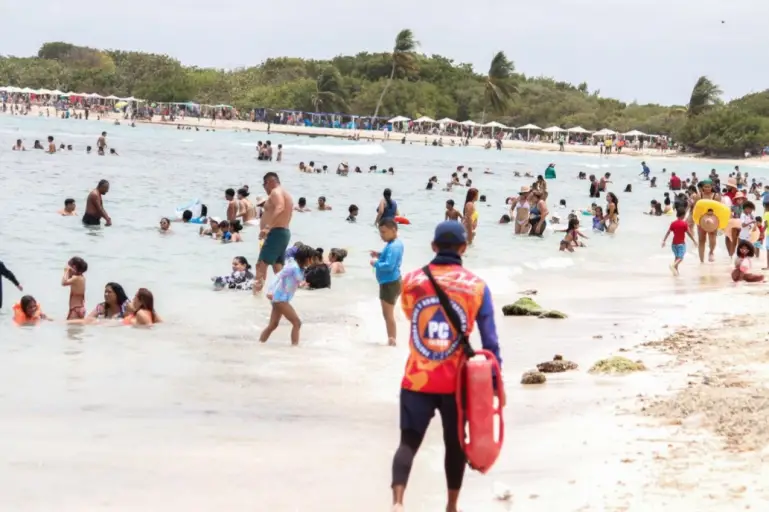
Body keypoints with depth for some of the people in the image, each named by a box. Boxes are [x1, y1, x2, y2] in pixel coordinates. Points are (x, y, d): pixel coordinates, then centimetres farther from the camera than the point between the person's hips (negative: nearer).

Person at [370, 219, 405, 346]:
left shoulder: (393, 247, -24)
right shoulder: (396, 243, 9)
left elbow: (389, 265, -31)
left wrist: (376, 263, -17)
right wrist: (380, 255, 7)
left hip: (390, 283, -11)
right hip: (390, 282, 11)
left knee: (388, 314, -3)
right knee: (388, 313, 18)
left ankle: (392, 340, 4)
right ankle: (391, 339, 25)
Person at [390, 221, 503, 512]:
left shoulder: (411, 281, -2)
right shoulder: (476, 286, -5)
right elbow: (489, 339, -3)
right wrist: (497, 381, 4)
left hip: (417, 379, 0)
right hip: (456, 382, 0)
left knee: (409, 441, 1)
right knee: (454, 443, 15)